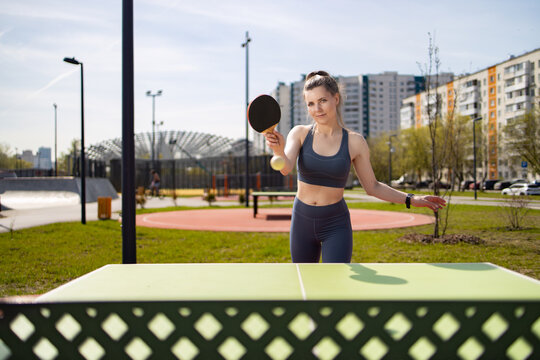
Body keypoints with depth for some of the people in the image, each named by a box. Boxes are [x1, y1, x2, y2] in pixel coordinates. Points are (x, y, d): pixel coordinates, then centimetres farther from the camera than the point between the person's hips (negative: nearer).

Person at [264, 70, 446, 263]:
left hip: (336, 225, -2)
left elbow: (372, 187, 4)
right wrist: (279, 149, -46)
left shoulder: (355, 142, -7)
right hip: (302, 220, 2)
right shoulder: (300, 133, -6)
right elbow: (285, 167, -25)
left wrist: (411, 199, -6)